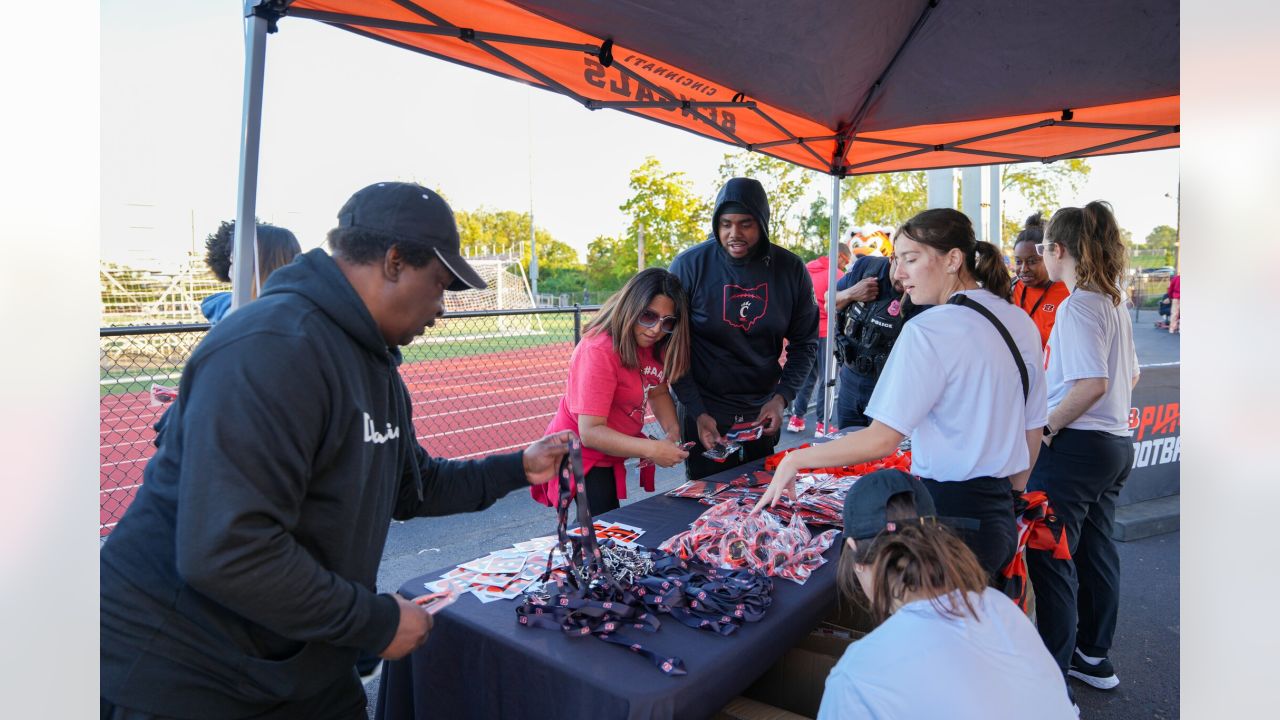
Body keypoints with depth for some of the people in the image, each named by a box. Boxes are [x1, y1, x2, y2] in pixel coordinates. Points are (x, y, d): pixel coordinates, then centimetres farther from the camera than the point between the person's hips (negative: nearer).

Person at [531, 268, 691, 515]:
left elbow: (657, 392, 6)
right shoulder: (599, 351, -29)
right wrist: (651, 449, -39)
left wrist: (672, 430, -14)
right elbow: (590, 432, -32)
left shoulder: (651, 344, -6)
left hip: (610, 450, 8)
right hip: (582, 455, -8)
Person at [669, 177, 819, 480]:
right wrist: (697, 412, -16)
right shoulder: (689, 265, -12)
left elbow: (805, 343, 2)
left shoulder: (790, 269, -5)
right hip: (704, 413, -3)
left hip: (763, 413, 3)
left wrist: (782, 398, -11)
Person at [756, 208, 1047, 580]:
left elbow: (881, 439, -21)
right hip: (1000, 516, 9)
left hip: (949, 512, -8)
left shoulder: (929, 330, -18)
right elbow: (1033, 428, 15)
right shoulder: (1021, 323, 7)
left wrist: (796, 459, -11)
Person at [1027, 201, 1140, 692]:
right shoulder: (1114, 302, 11)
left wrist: (1047, 425, -16)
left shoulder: (1078, 304, -17)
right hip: (1116, 442, 10)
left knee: (1050, 558, -2)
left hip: (1076, 446, -10)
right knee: (1096, 550, 19)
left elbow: (1092, 383, -26)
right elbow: (1130, 375, 20)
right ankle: (1094, 657, 34)